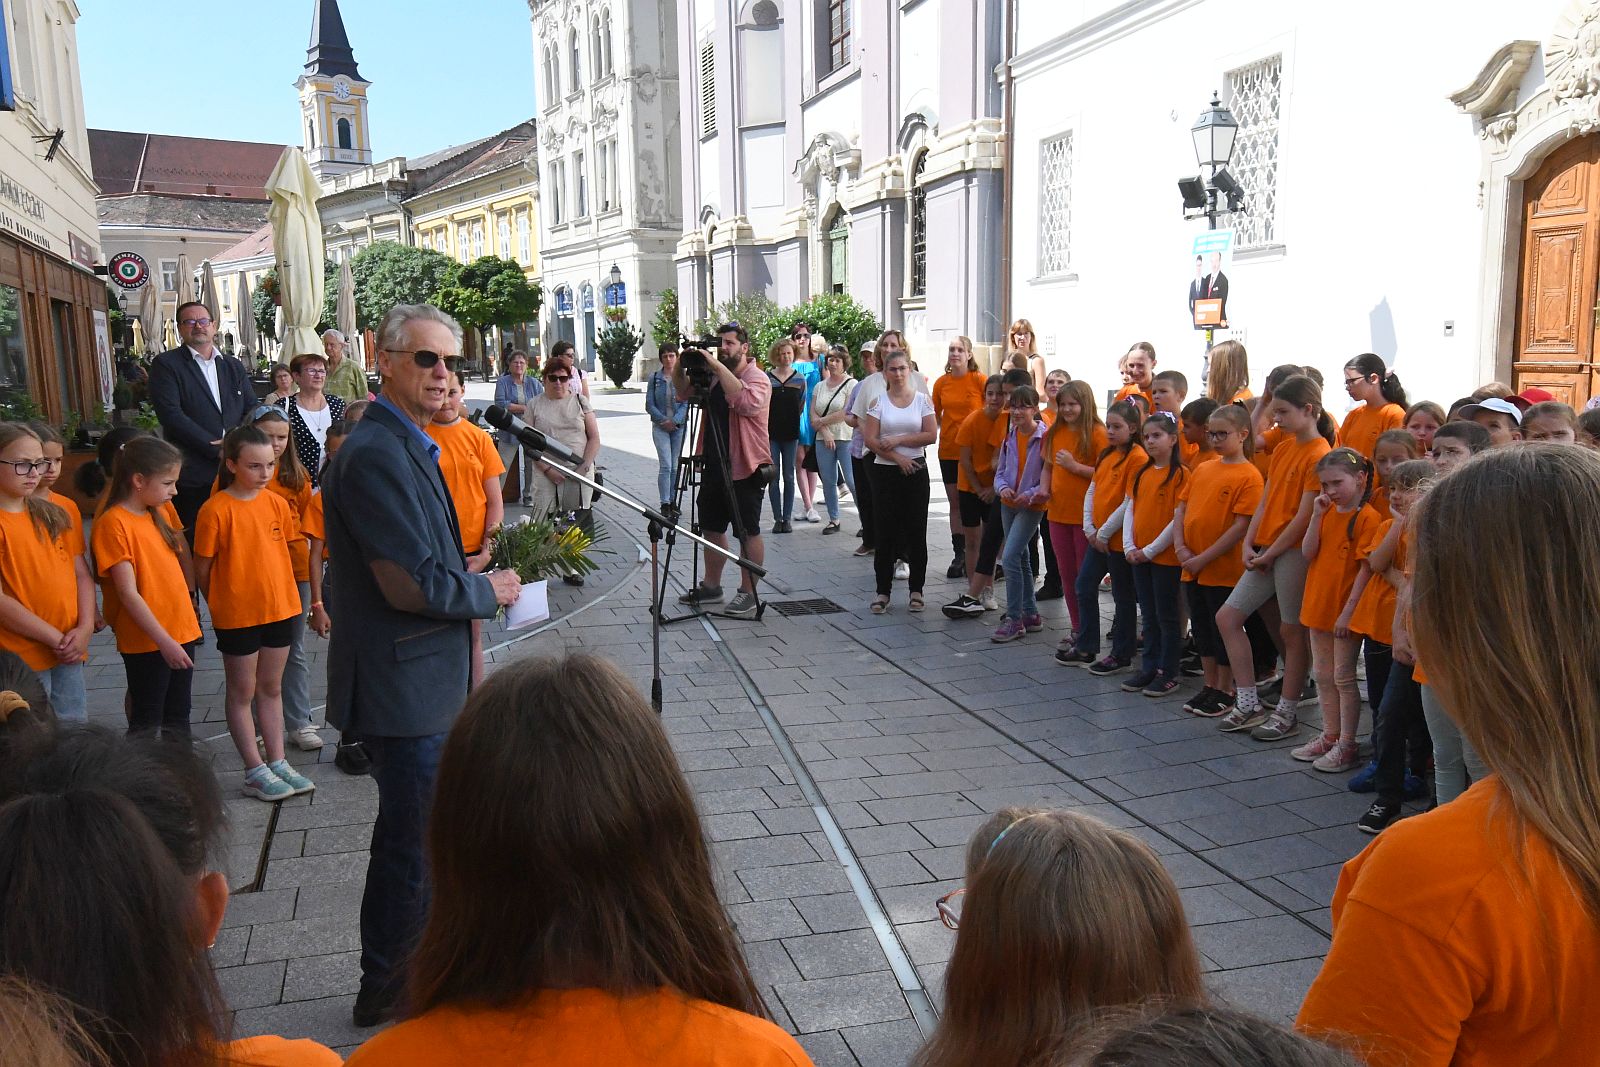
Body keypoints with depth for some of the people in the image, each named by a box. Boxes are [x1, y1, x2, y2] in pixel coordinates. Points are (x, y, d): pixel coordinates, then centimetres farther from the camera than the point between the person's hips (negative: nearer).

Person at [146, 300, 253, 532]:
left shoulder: (235, 367, 16)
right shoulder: (165, 364, 0)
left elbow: (252, 411, 12)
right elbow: (171, 414, -11)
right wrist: (216, 449, -15)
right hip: (192, 476, -4)